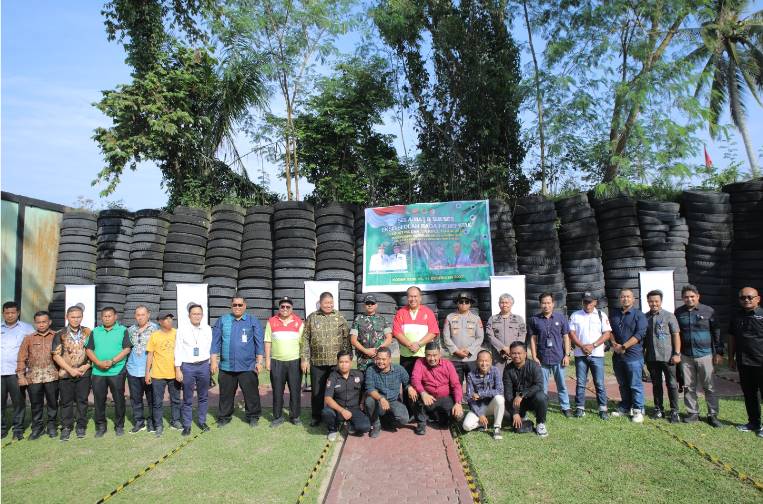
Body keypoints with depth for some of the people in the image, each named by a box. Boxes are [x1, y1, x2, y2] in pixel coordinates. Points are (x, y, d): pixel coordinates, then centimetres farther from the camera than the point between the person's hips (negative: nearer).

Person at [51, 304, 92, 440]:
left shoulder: (88, 333, 4)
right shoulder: (60, 334, 1)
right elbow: (56, 355, -3)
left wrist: (87, 365, -8)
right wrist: (71, 370, -8)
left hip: (84, 373, 0)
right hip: (66, 373, 0)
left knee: (82, 400, 5)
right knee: (66, 401, 6)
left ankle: (81, 426, 17)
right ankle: (66, 427, 17)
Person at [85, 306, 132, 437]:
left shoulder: (123, 330, 2)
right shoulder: (95, 332, 12)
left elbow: (127, 349, -6)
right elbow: (88, 349, 6)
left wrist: (112, 361, -16)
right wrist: (98, 362, -10)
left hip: (117, 371, -3)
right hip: (98, 372, 3)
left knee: (119, 399, 2)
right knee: (99, 400, 7)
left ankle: (119, 426, 15)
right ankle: (100, 426, 20)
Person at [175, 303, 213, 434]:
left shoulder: (207, 329, 1)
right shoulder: (182, 330, -5)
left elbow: (210, 347, 4)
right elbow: (178, 350, -3)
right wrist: (178, 369, -4)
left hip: (204, 365, 2)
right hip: (187, 366, -2)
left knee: (203, 396, 13)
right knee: (188, 398, 7)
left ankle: (202, 421, 28)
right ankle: (187, 425, 21)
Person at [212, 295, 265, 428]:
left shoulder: (253, 321, 4)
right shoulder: (222, 321, 8)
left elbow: (259, 343, 2)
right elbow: (215, 342, 6)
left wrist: (259, 361, -4)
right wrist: (214, 361, 1)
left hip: (248, 367, -1)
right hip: (226, 366, 2)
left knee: (251, 394, 4)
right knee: (226, 394, 12)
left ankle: (253, 417, 20)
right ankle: (224, 418, 28)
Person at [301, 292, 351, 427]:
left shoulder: (340, 318, 3)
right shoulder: (311, 318, 2)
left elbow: (346, 339, 4)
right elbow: (305, 340, 3)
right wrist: (305, 359, -2)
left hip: (337, 362, 0)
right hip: (317, 362, 0)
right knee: (317, 391, 9)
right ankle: (316, 416, 25)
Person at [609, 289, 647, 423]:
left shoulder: (639, 315, -3)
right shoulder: (614, 314, 14)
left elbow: (639, 334, -12)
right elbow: (610, 331, 15)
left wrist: (623, 347, -16)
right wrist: (614, 344, -3)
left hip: (633, 355, -5)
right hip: (617, 355, 5)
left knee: (635, 385, -2)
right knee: (622, 384, 14)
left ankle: (638, 410, 8)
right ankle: (625, 408, 25)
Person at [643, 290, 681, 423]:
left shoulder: (669, 316, -3)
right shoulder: (644, 317, 6)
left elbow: (676, 335, -4)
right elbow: (643, 337, 11)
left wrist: (677, 353, -9)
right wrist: (642, 353, 9)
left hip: (667, 357, -3)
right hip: (651, 357, 3)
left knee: (672, 384, 2)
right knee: (656, 384, 12)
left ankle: (674, 411, 11)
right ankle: (658, 408, 22)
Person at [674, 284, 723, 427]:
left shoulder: (708, 311, -3)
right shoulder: (678, 312, 4)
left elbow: (717, 333, 0)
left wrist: (719, 352, -3)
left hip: (705, 355, -2)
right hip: (686, 356, 3)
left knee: (709, 387, 4)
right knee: (689, 387, 8)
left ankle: (713, 414, 15)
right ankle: (692, 413, 20)